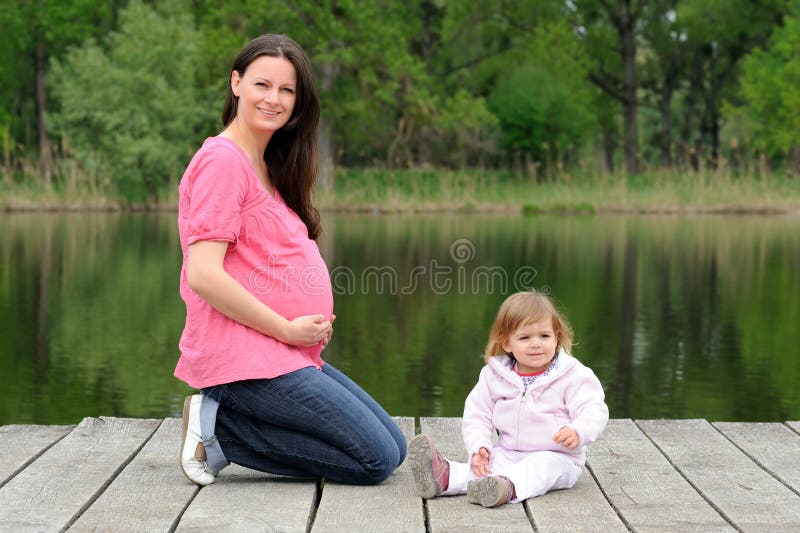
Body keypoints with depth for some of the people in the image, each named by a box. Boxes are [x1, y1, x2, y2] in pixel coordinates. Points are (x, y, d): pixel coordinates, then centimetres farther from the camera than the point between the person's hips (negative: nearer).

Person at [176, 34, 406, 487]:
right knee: (377, 459, -9)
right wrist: (287, 329, -15)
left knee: (393, 447, 10)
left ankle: (223, 417, 5)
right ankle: (219, 431, -5)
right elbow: (204, 276, -21)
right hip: (246, 358, -10)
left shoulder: (267, 165, 17)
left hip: (291, 354, 10)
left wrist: (313, 325, 5)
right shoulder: (223, 160, -12)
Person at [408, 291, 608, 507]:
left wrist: (577, 432, -34)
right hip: (509, 454, 3)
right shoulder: (494, 375, 3)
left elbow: (593, 410, -12)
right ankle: (444, 475, -48)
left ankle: (508, 487, -63)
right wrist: (479, 447, -13)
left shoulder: (573, 375, -6)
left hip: (555, 457, -3)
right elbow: (477, 414, 5)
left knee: (539, 467, -35)